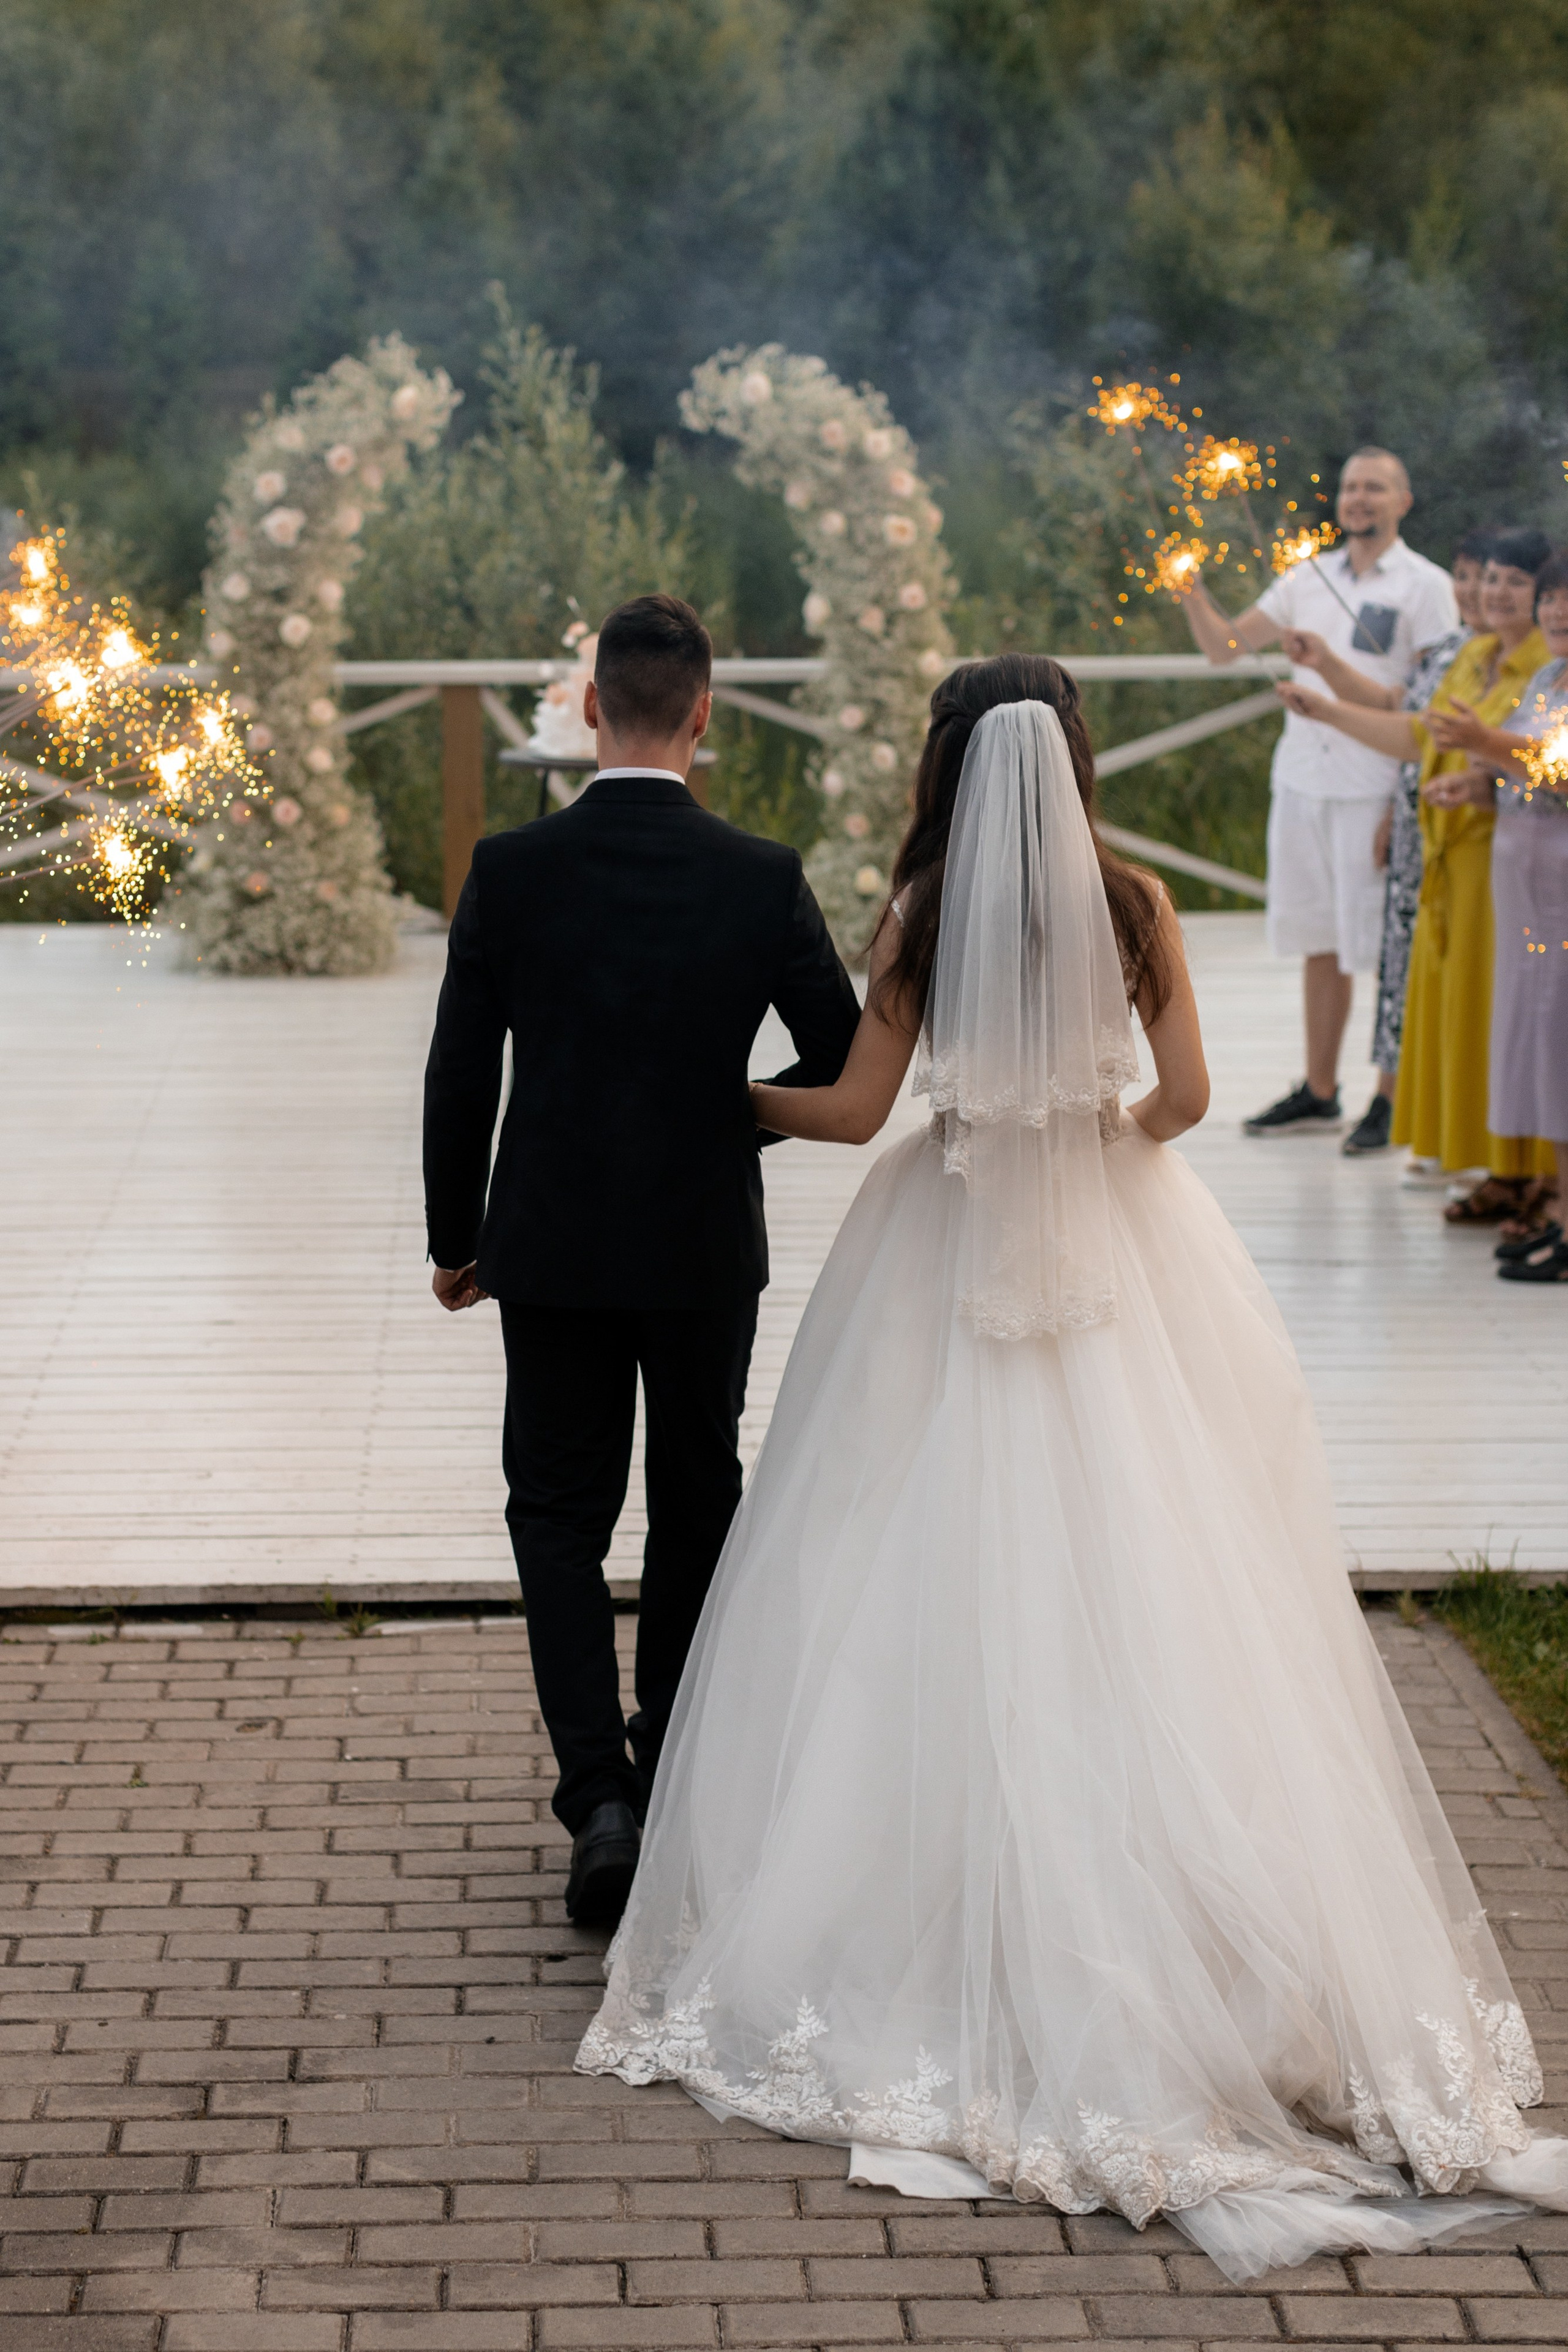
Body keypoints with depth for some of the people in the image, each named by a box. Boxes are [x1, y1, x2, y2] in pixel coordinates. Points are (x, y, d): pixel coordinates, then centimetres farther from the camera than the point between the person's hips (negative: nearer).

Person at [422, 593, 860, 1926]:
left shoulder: (511, 871, -10)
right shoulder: (763, 879, -10)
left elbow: (460, 1077, -6)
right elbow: (847, 1067, -5)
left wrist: (456, 1240, 7)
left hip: (555, 1248, 0)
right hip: (707, 1249, 1)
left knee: (560, 1516, 9)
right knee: (697, 1507, 18)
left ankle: (601, 1796, -7)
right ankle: (674, 1773, 30)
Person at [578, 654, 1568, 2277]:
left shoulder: (920, 916, -8)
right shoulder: (1135, 907, -5)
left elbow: (856, 1106, -5)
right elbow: (1184, 1094, -4)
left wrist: (736, 1103, 14)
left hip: (951, 1255, -1)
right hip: (1118, 1250, 1)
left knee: (947, 1575, 6)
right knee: (1133, 1584, 5)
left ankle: (951, 1914, 10)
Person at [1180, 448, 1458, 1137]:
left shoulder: (1425, 585, -4)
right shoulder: (1309, 580, 13)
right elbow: (1225, 644, 16)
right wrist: (1190, 590, -2)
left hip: (1376, 790, -6)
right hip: (1302, 781, 6)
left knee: (1384, 949, -5)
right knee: (1318, 942, 11)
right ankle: (1318, 1094, 18)